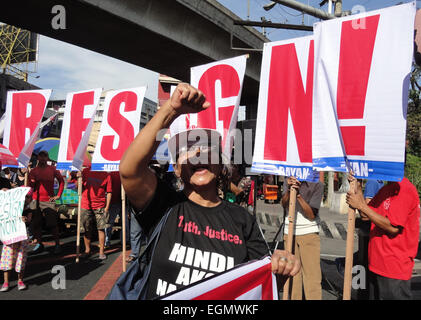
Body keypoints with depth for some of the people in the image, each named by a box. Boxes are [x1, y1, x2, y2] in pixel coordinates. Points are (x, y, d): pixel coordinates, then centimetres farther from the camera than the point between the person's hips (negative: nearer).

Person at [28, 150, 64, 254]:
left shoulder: (52, 169, 3)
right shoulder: (33, 171, 6)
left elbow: (61, 181, 9)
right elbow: (30, 186, 3)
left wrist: (58, 195, 3)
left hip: (49, 200, -2)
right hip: (36, 200, 2)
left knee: (52, 223, -4)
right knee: (36, 223, 5)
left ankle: (57, 244, 3)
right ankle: (39, 244, 16)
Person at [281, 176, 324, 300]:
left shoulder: (317, 184, -5)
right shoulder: (288, 181, 5)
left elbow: (311, 215, -11)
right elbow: (284, 204, -9)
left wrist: (298, 194, -23)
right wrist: (289, 189, -28)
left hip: (309, 234, -3)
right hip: (289, 233, 3)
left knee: (312, 274, -5)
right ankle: (294, 297, 20)